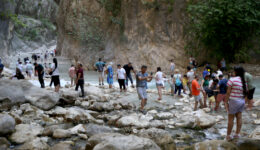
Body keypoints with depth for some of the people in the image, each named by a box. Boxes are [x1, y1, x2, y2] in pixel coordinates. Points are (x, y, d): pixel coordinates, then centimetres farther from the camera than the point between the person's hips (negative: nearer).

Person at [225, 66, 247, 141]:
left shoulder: (232, 79, -14)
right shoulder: (244, 81, 5)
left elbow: (228, 92, -14)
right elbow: (245, 92, 9)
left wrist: (226, 102, -9)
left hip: (233, 101, -6)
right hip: (242, 101, 6)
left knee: (231, 118, 1)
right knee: (239, 117, 11)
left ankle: (228, 135, 7)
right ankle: (237, 134, 17)